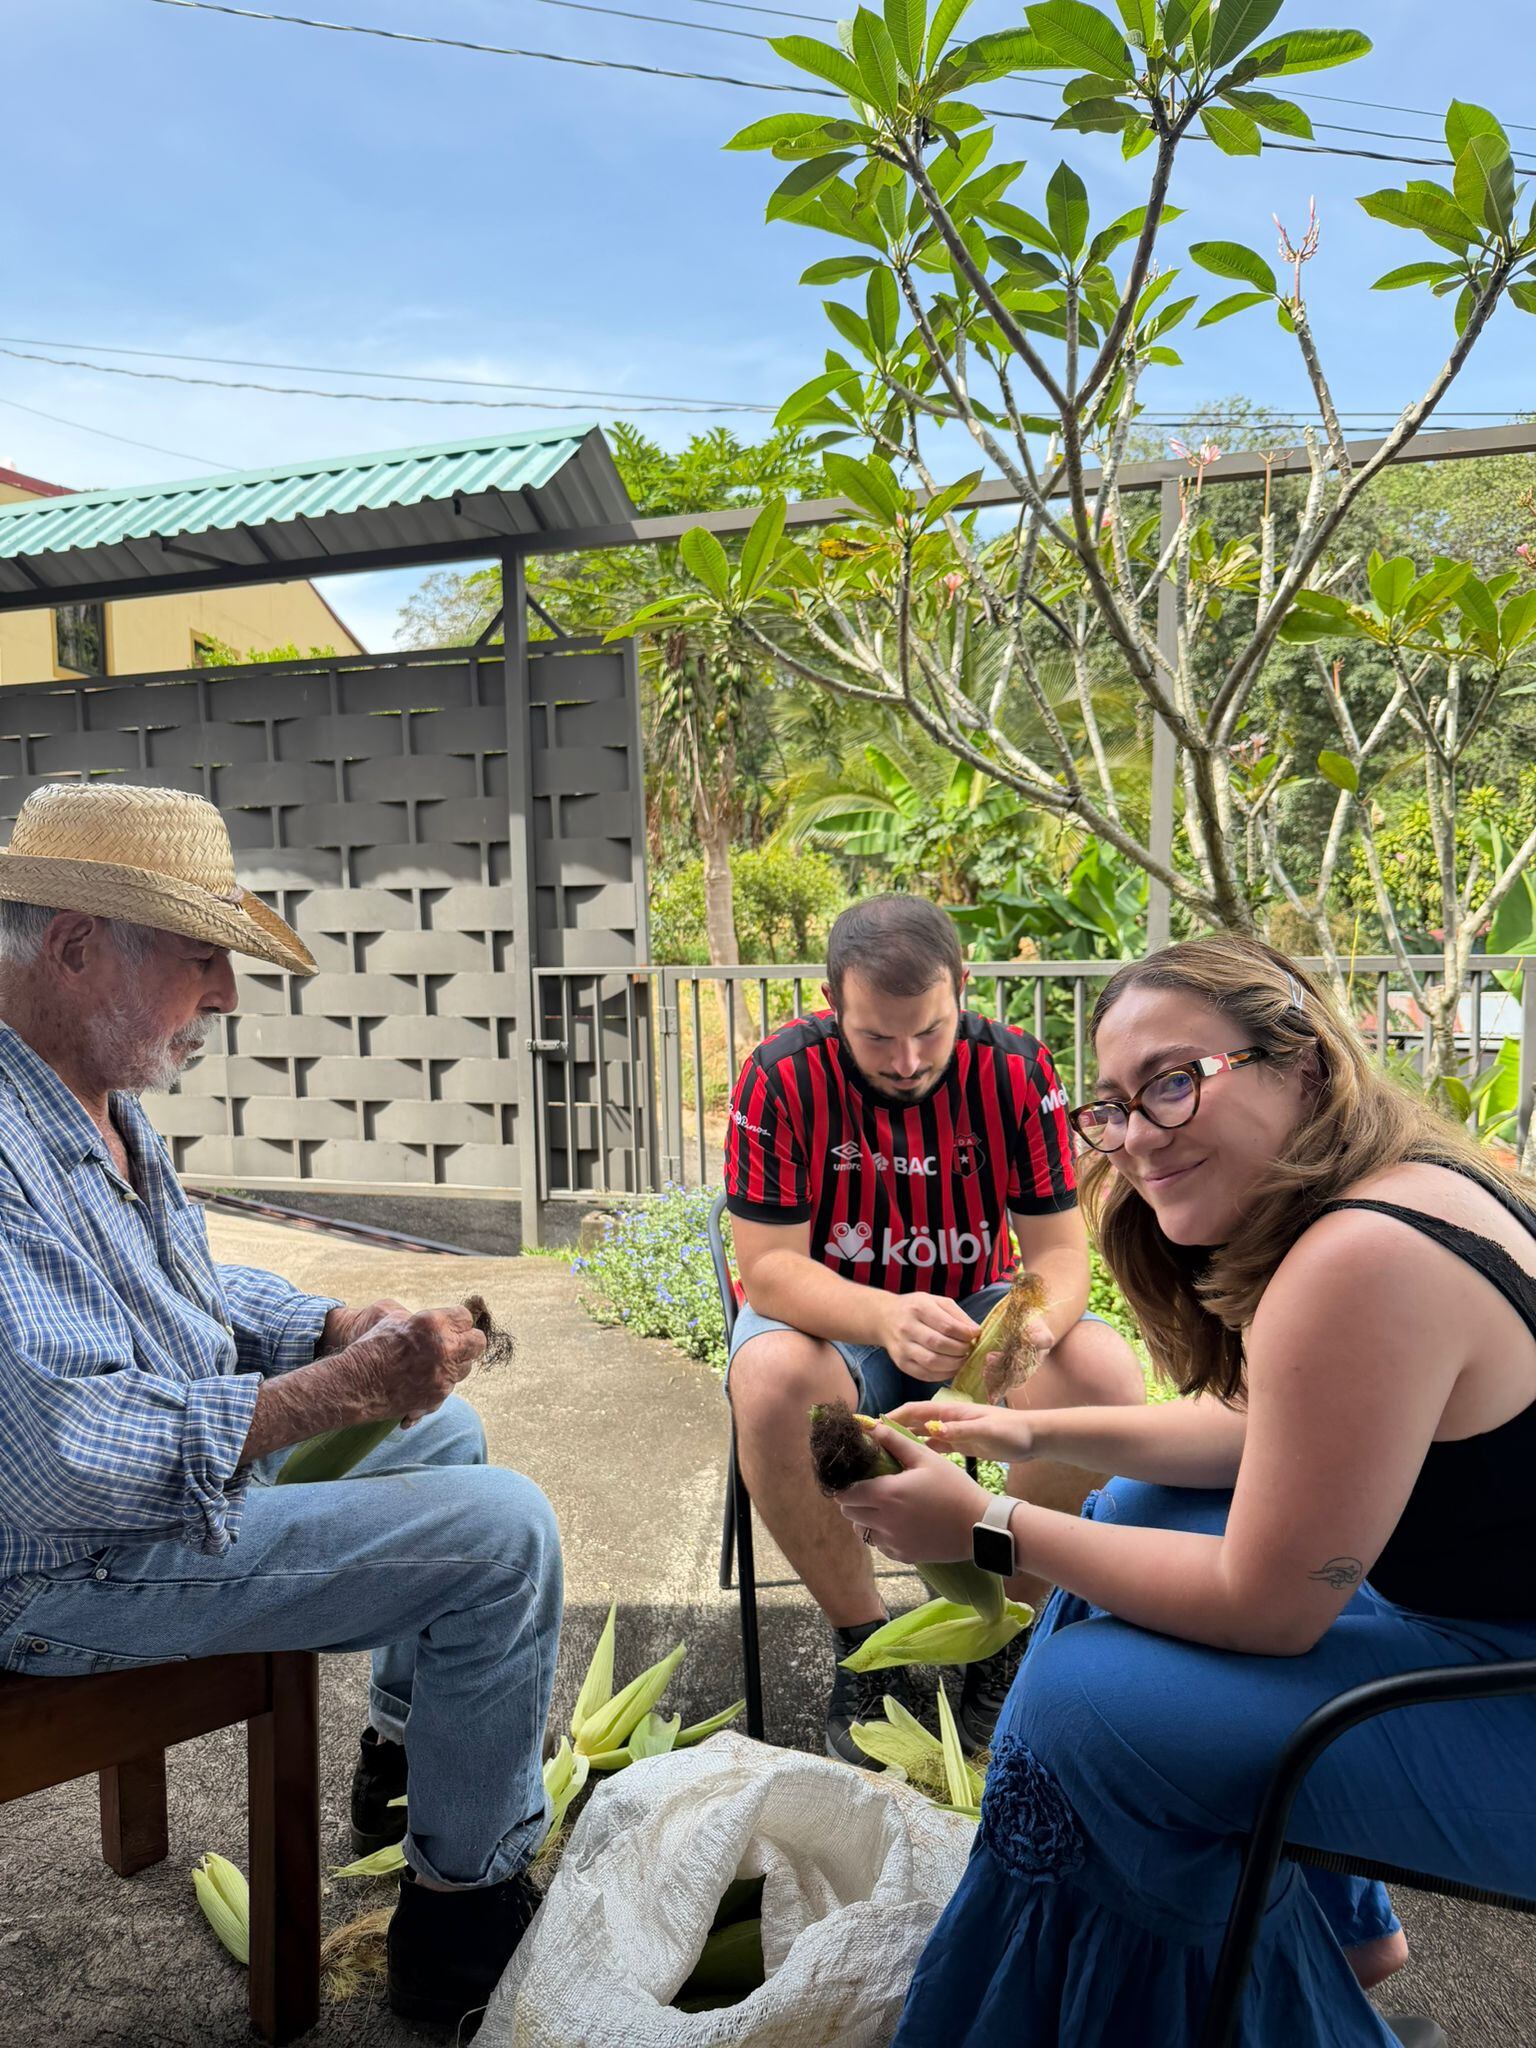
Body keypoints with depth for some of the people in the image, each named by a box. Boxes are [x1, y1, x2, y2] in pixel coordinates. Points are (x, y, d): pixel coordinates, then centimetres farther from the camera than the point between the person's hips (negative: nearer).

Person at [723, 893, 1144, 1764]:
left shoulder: (1017, 1067, -13)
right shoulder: (783, 1077, -18)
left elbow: (1060, 1247, -11)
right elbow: (768, 1265, -20)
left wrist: (1037, 1320, -36)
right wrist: (886, 1317, -40)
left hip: (975, 1309, 2)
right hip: (831, 1316, -1)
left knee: (1107, 1372, -27)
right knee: (771, 1381, -35)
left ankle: (1006, 1636, -3)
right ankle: (865, 1644, -9)